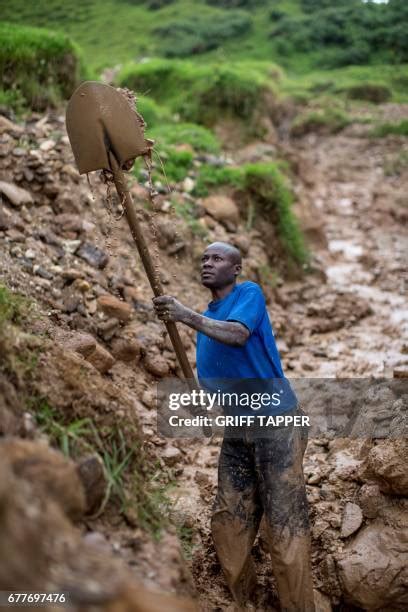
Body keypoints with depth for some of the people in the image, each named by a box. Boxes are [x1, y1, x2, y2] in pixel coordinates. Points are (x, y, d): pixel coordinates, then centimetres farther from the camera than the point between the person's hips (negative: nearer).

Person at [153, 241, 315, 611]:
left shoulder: (249, 293, -5)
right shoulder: (206, 318, 15)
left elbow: (237, 335, -26)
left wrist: (186, 315, -33)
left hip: (275, 420, -7)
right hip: (236, 429, 7)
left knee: (285, 526, -6)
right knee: (228, 524, 8)